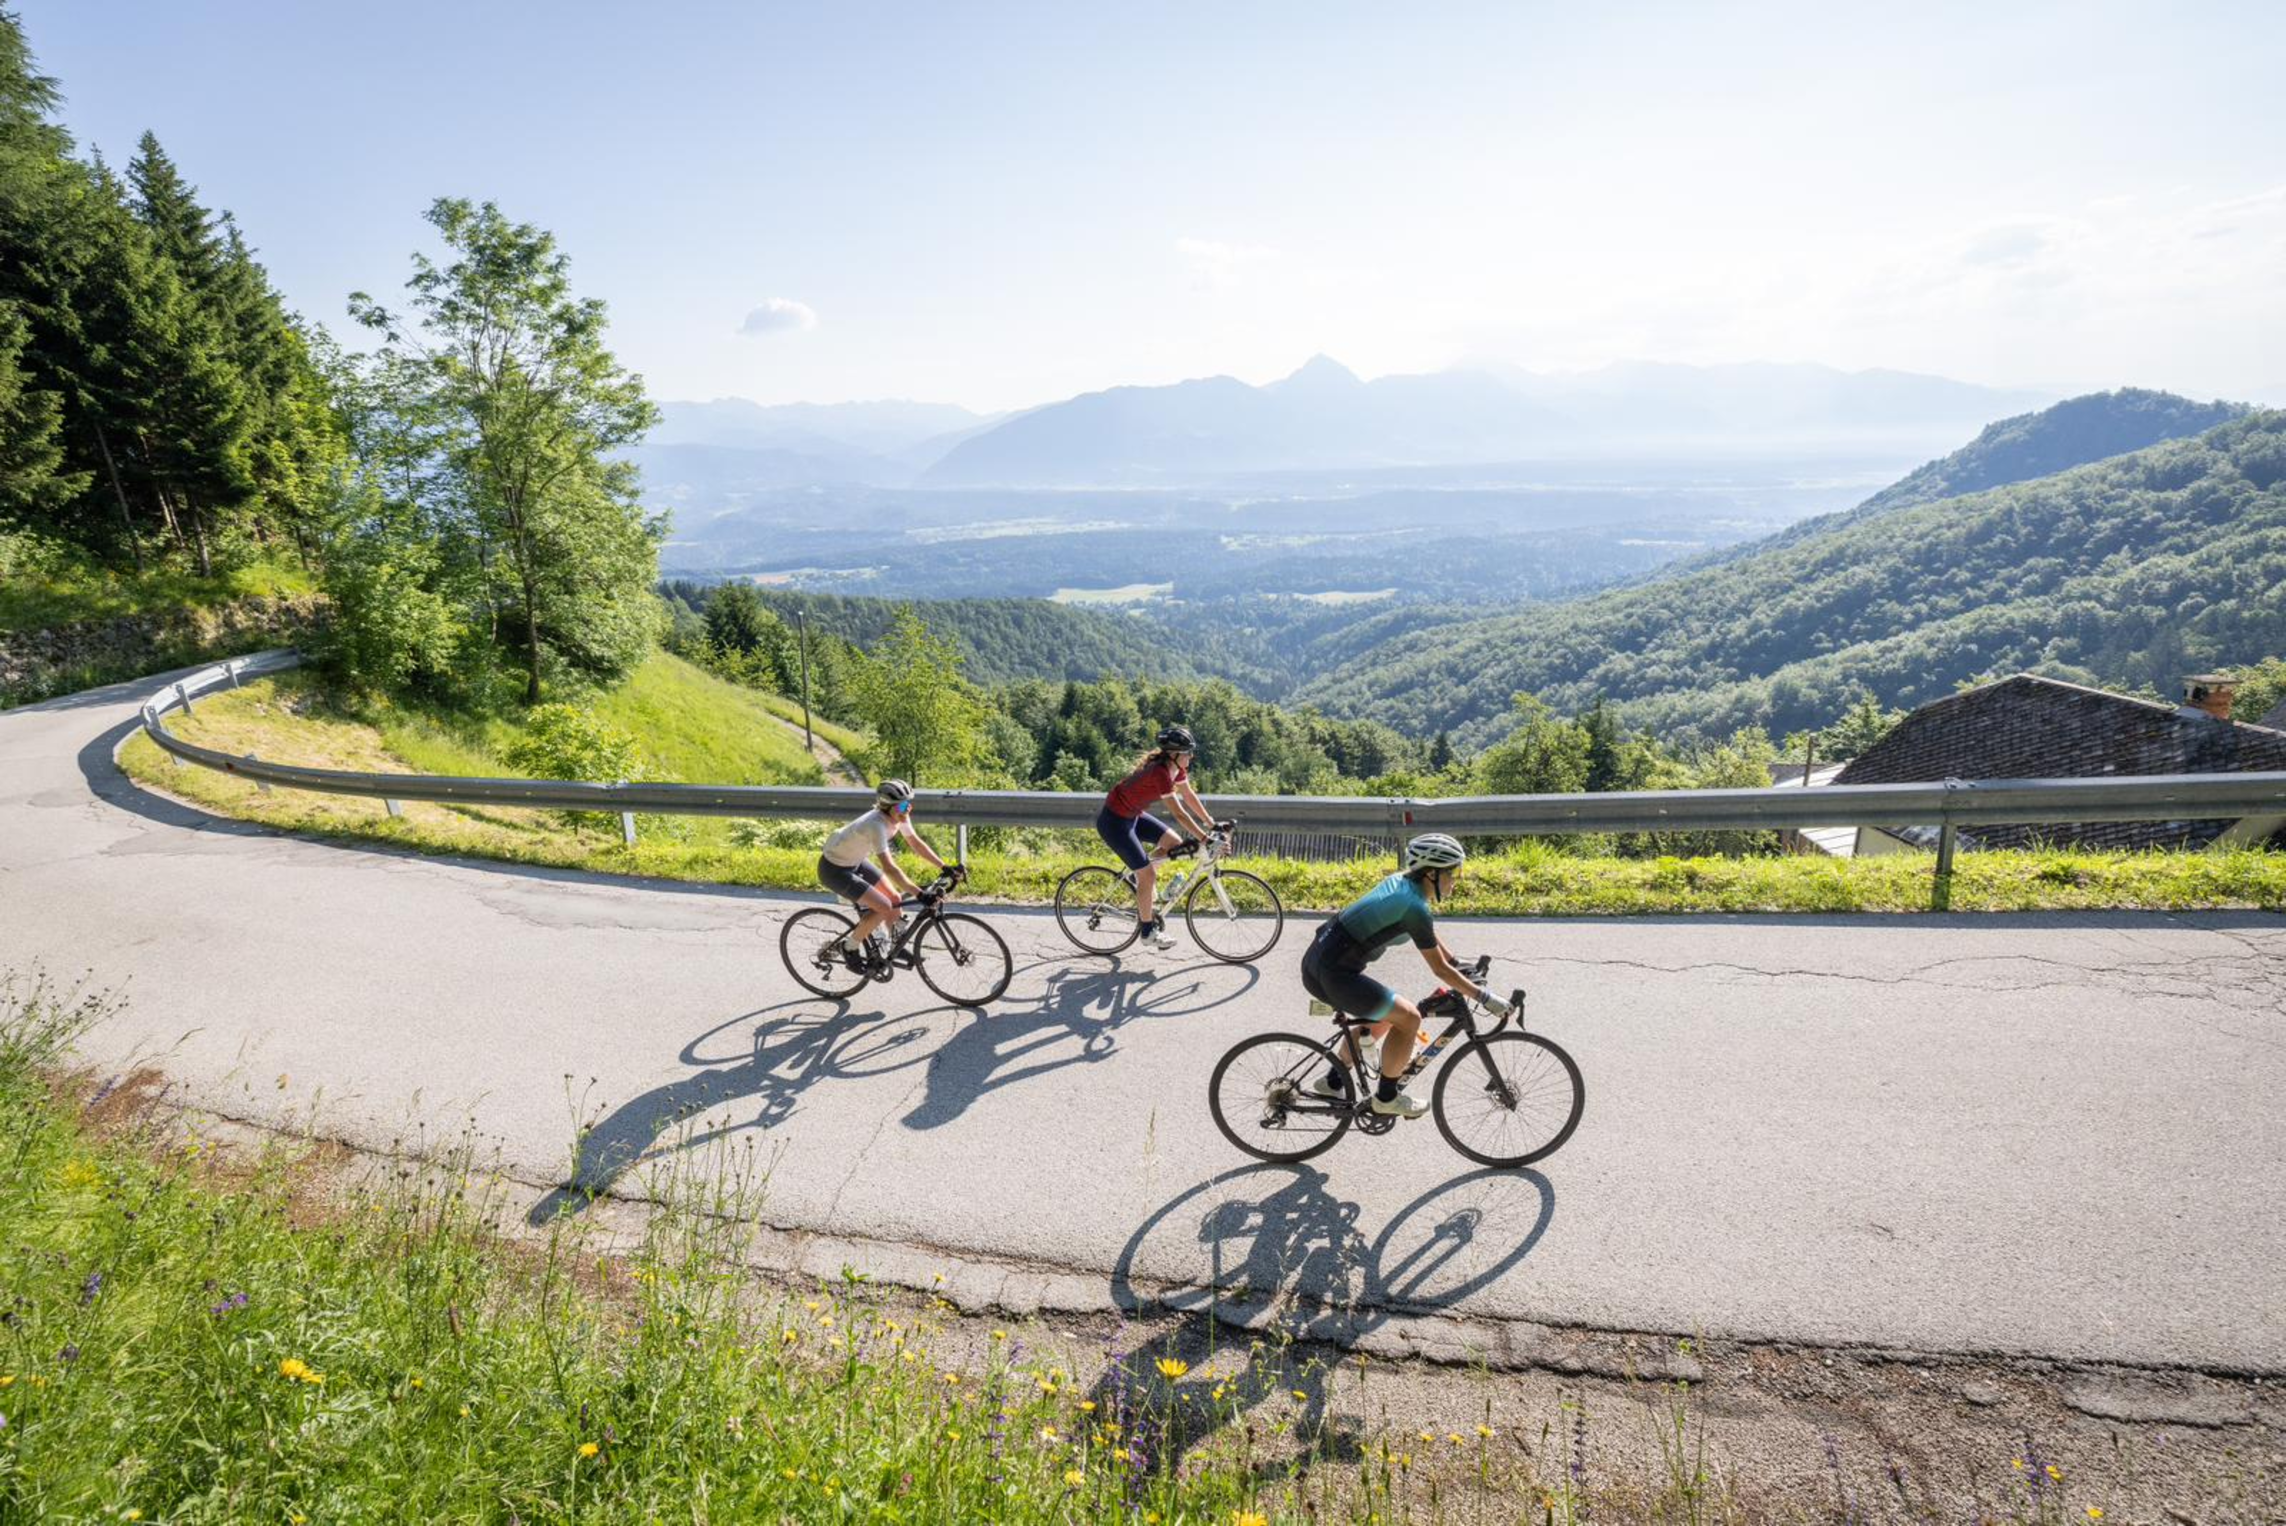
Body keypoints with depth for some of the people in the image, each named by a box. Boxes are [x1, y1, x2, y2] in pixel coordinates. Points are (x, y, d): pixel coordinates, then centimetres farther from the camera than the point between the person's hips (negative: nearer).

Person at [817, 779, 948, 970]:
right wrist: (919, 894, -43)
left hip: (854, 862, 9)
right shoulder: (876, 825, -36)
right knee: (883, 907, -17)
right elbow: (889, 868, -40)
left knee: (894, 898, 8)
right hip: (834, 869, -9)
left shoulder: (900, 817, -11)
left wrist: (945, 867, -5)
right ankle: (848, 947, 2)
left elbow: (916, 843, 1)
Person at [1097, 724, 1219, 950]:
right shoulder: (1160, 772, -29)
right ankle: (1148, 931, 10)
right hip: (1114, 821, -9)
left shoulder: (1177, 768, -3)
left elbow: (1190, 796, 8)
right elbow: (1180, 813, -30)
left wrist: (1211, 824, 7)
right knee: (1148, 875, -5)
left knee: (1174, 842, 2)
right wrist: (1205, 840, -29)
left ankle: (1139, 876, 19)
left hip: (1133, 815, 9)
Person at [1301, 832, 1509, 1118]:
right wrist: (1484, 998, -3)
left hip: (1319, 960, 10)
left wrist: (1460, 964, 30)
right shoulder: (1414, 906, -17)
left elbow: (1428, 935, 26)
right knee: (1408, 1017, -6)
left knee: (1383, 1016, 25)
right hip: (1331, 974, -10)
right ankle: (1387, 1097, 9)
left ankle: (1333, 1082, 33)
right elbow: (1440, 969, -10)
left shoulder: (1400, 881, 10)